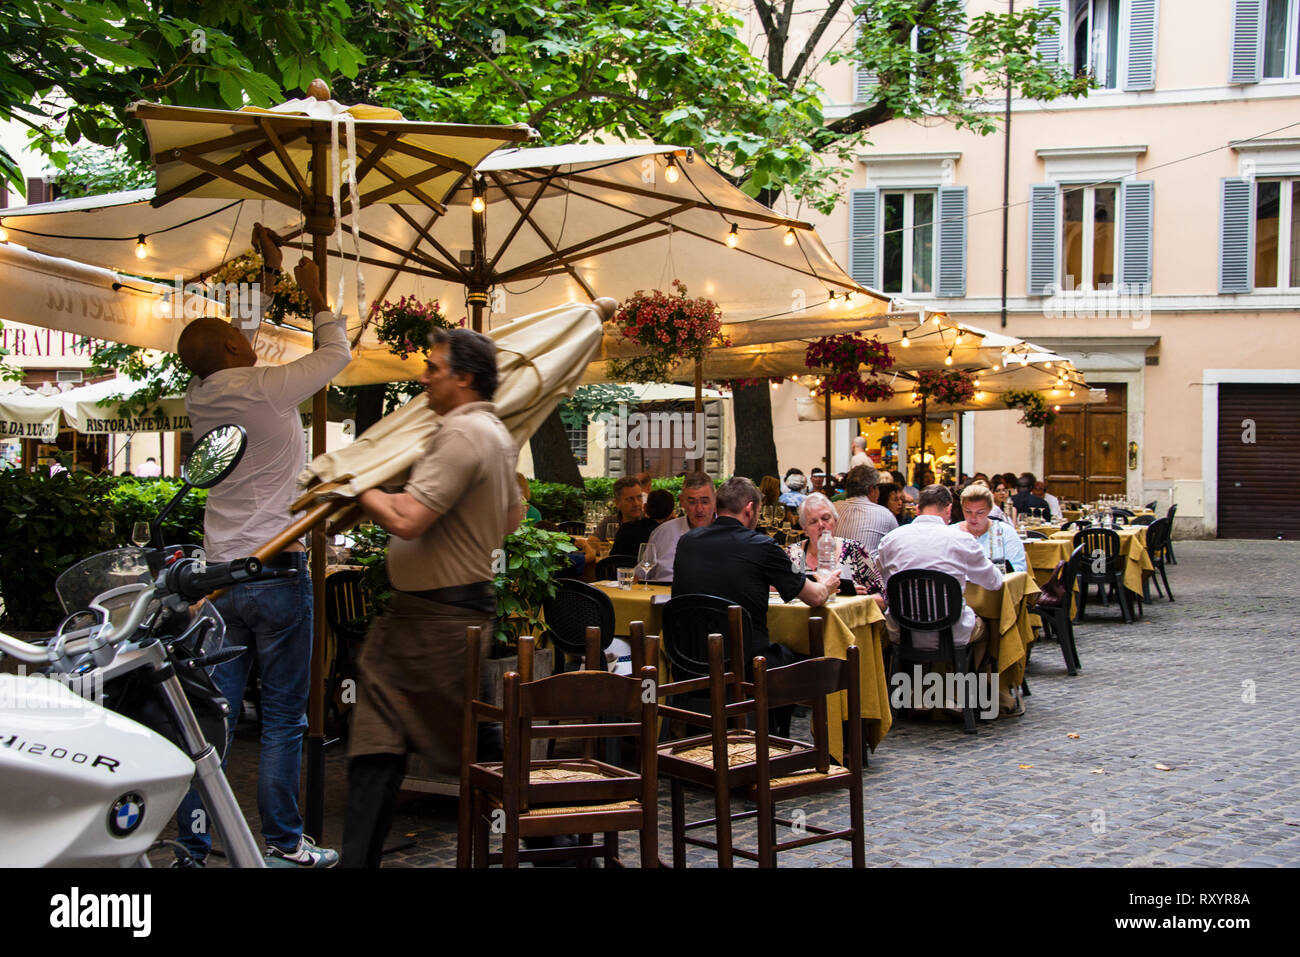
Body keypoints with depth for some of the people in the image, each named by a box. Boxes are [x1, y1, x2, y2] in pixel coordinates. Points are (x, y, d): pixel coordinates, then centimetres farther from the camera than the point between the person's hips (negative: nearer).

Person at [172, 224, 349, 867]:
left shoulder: (198, 400, 7)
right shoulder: (266, 389, -10)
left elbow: (232, 358, 26)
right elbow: (336, 353, 4)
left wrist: (268, 278, 31)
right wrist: (316, 295, 19)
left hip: (220, 574, 6)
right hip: (277, 573, -6)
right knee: (283, 718, 3)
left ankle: (192, 845, 8)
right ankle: (283, 844, 10)